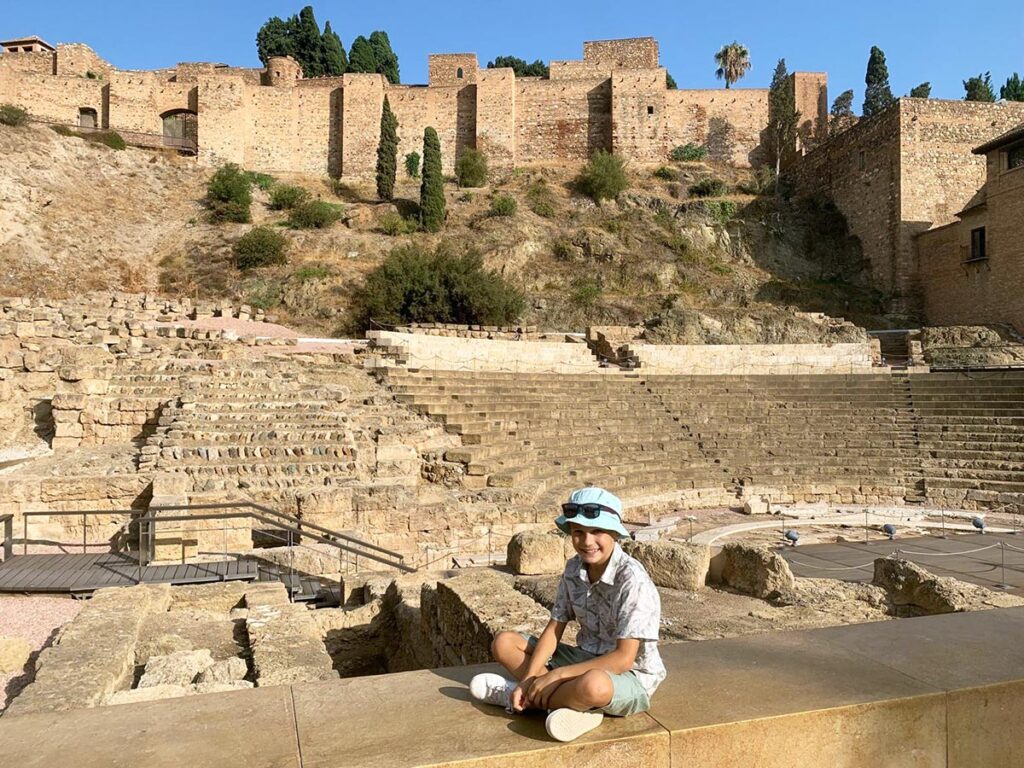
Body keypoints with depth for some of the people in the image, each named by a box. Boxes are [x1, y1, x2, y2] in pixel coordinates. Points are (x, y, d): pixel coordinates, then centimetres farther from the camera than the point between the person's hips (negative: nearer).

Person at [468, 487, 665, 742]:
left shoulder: (632, 580, -23)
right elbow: (553, 630, 0)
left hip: (631, 677, -7)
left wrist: (556, 675, -25)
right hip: (586, 661, 7)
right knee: (503, 643, -1)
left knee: (592, 684, -42)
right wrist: (528, 680, -14)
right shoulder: (574, 569, -3)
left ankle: (530, 699, -14)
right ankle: (577, 705, -15)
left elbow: (623, 659, -25)